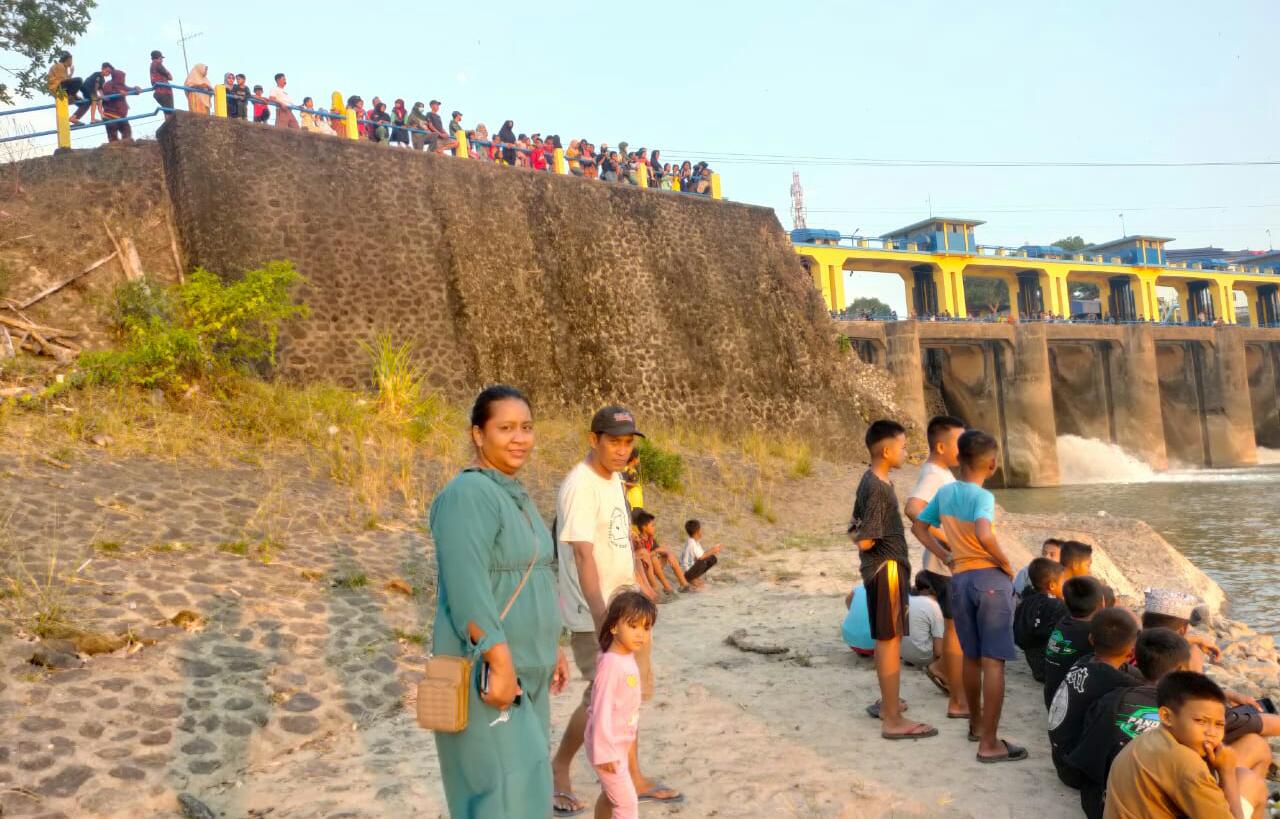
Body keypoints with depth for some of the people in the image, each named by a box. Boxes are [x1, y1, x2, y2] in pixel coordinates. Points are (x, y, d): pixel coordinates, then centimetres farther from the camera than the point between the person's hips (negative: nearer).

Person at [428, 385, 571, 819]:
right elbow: (467, 590, -25)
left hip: (525, 668, 9)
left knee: (523, 781, 15)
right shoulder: (469, 494, -17)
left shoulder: (515, 493, 12)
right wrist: (500, 663, -27)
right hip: (487, 669, -9)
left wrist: (553, 648, 19)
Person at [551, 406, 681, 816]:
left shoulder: (614, 479, 8)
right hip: (594, 612, -9)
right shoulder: (580, 486, -20)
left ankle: (633, 779, 26)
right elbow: (583, 554, -27)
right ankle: (558, 771, 17)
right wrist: (601, 618, -32)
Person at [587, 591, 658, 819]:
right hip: (609, 747, -9)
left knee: (610, 795, 23)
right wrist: (605, 751, -22)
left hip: (621, 743, 9)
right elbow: (601, 710, -25)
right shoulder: (610, 663, -25)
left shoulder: (628, 658, 2)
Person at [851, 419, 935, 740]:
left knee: (886, 639, 19)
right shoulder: (878, 488, -22)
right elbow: (865, 541, -22)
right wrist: (859, 536, -4)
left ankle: (887, 702, 31)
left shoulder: (870, 481, 9)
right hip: (886, 569, -10)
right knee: (890, 640, -6)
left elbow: (856, 528, 17)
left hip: (885, 568, 10)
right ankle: (893, 720, -2)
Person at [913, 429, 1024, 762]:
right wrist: (1006, 564, -15)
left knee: (971, 657, 21)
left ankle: (976, 723, 36)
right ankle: (989, 743, -4)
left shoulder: (944, 492, 6)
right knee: (993, 662, -4)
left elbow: (918, 528, 16)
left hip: (959, 579, 6)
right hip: (990, 578, -6)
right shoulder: (983, 496, -14)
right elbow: (984, 535, -31)